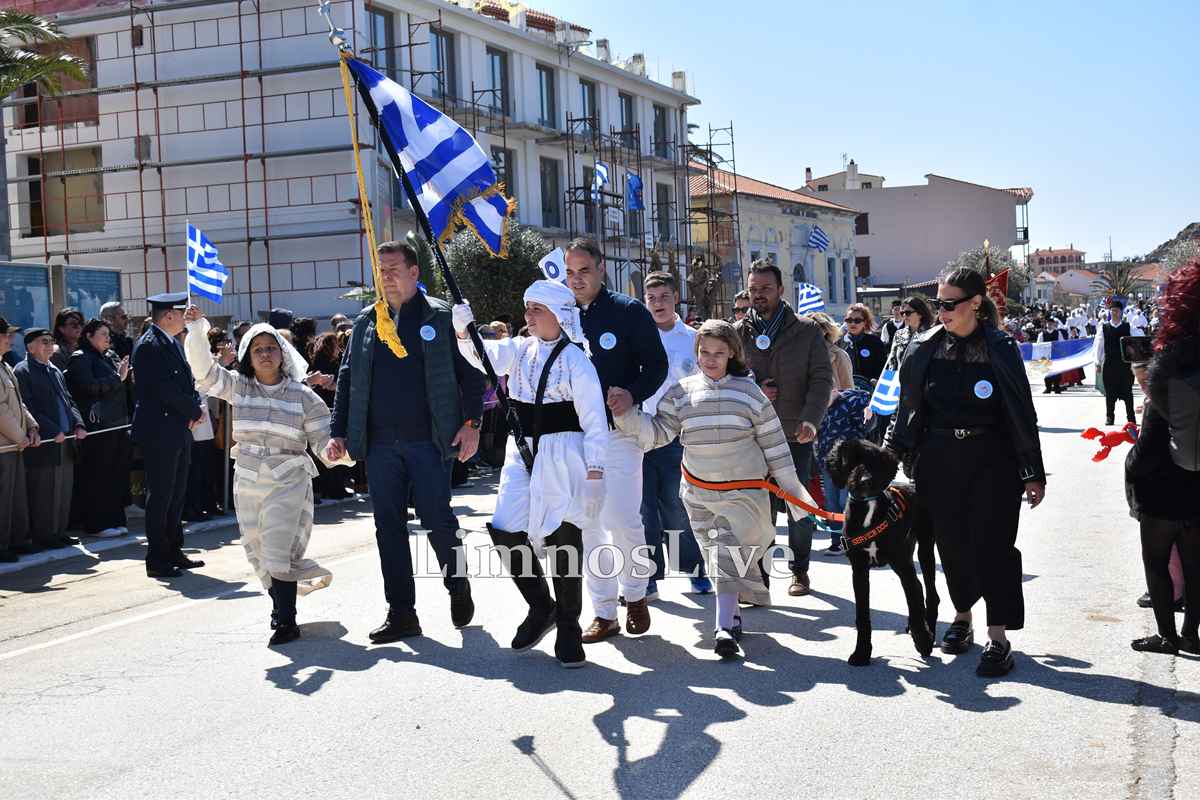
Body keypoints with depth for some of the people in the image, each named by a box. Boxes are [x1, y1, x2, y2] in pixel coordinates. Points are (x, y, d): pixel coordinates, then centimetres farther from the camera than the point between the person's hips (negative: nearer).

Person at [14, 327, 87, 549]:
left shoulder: (55, 371, 18)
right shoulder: (22, 372, -7)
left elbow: (68, 402, 19)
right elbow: (29, 408, -14)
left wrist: (78, 424, 2)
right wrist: (53, 431, -17)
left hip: (65, 442, 8)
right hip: (43, 445, -8)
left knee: (64, 491, 11)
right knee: (43, 493, -2)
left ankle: (58, 531, 20)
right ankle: (42, 535, 6)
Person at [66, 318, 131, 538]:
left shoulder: (109, 357, 19)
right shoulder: (80, 358, -3)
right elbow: (89, 386, -17)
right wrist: (118, 378, -14)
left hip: (117, 423, 8)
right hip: (97, 426, -7)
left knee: (117, 475, 9)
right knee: (97, 477, -3)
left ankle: (114, 519, 16)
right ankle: (96, 524, 2)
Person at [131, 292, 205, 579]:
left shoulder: (172, 343, 16)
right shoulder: (149, 345, -14)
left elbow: (185, 382, 18)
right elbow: (165, 388, -21)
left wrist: (193, 409, -1)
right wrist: (194, 411, -10)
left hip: (179, 430, 10)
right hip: (159, 431, -10)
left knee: (177, 493, 15)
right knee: (160, 495, -4)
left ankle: (173, 552, 24)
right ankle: (157, 560, 2)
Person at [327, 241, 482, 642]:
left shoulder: (440, 318, 1)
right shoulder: (366, 323, 13)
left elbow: (470, 371, 0)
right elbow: (347, 380, 15)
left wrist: (471, 422, -8)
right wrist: (338, 433, 8)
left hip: (428, 441, -4)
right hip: (379, 444, 4)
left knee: (437, 520, -3)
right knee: (388, 526, 4)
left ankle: (458, 585, 24)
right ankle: (401, 613, 11)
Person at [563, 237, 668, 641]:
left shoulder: (629, 311, -2)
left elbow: (657, 364, -2)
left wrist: (632, 394, -19)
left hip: (618, 430, -4)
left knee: (622, 521, -9)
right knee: (588, 525, 5)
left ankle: (634, 594, 16)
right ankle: (604, 612, 14)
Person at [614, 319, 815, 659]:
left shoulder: (749, 392, -2)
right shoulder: (681, 393, 2)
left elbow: (774, 444, 2)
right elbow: (657, 432, 2)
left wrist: (793, 490, 3)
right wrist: (626, 416, -15)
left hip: (743, 490, -3)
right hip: (699, 492, 3)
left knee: (730, 558, -12)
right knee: (715, 554, 12)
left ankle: (725, 629, -17)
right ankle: (732, 616, 28)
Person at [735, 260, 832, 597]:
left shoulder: (807, 331, 2)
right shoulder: (738, 333, 6)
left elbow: (822, 379, -3)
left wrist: (811, 419, -18)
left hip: (795, 434, -1)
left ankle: (799, 570, 24)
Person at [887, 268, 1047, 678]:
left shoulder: (1000, 349, -5)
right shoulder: (927, 347, 2)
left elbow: (1022, 414, -3)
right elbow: (909, 405, 8)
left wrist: (1033, 472, -4)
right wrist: (893, 455, 5)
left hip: (991, 462, -3)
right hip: (939, 460, 3)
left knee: (992, 544, -5)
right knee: (952, 542, 10)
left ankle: (998, 635, 0)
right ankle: (962, 617, 29)